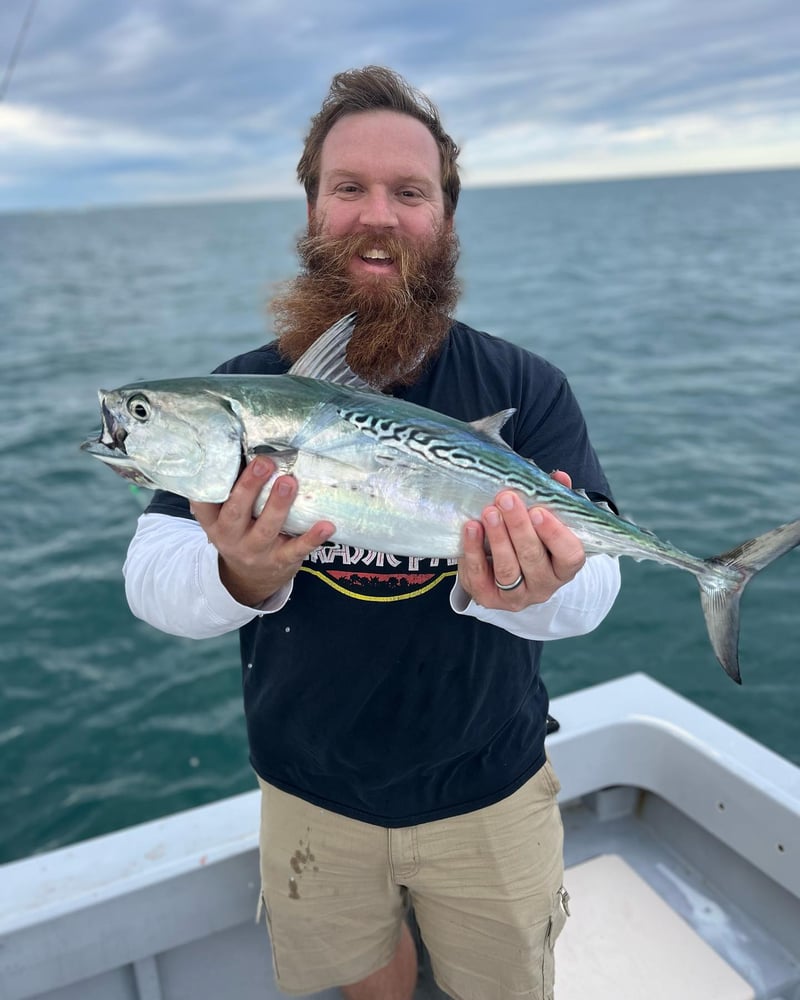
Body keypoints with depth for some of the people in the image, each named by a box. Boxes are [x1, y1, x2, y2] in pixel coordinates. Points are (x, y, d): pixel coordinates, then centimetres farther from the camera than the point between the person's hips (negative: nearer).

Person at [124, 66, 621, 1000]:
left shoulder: (525, 389, -13)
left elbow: (592, 586, -18)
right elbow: (149, 581, -15)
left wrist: (530, 590, -42)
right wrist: (239, 577, -37)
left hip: (489, 789, 0)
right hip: (311, 793, 1)